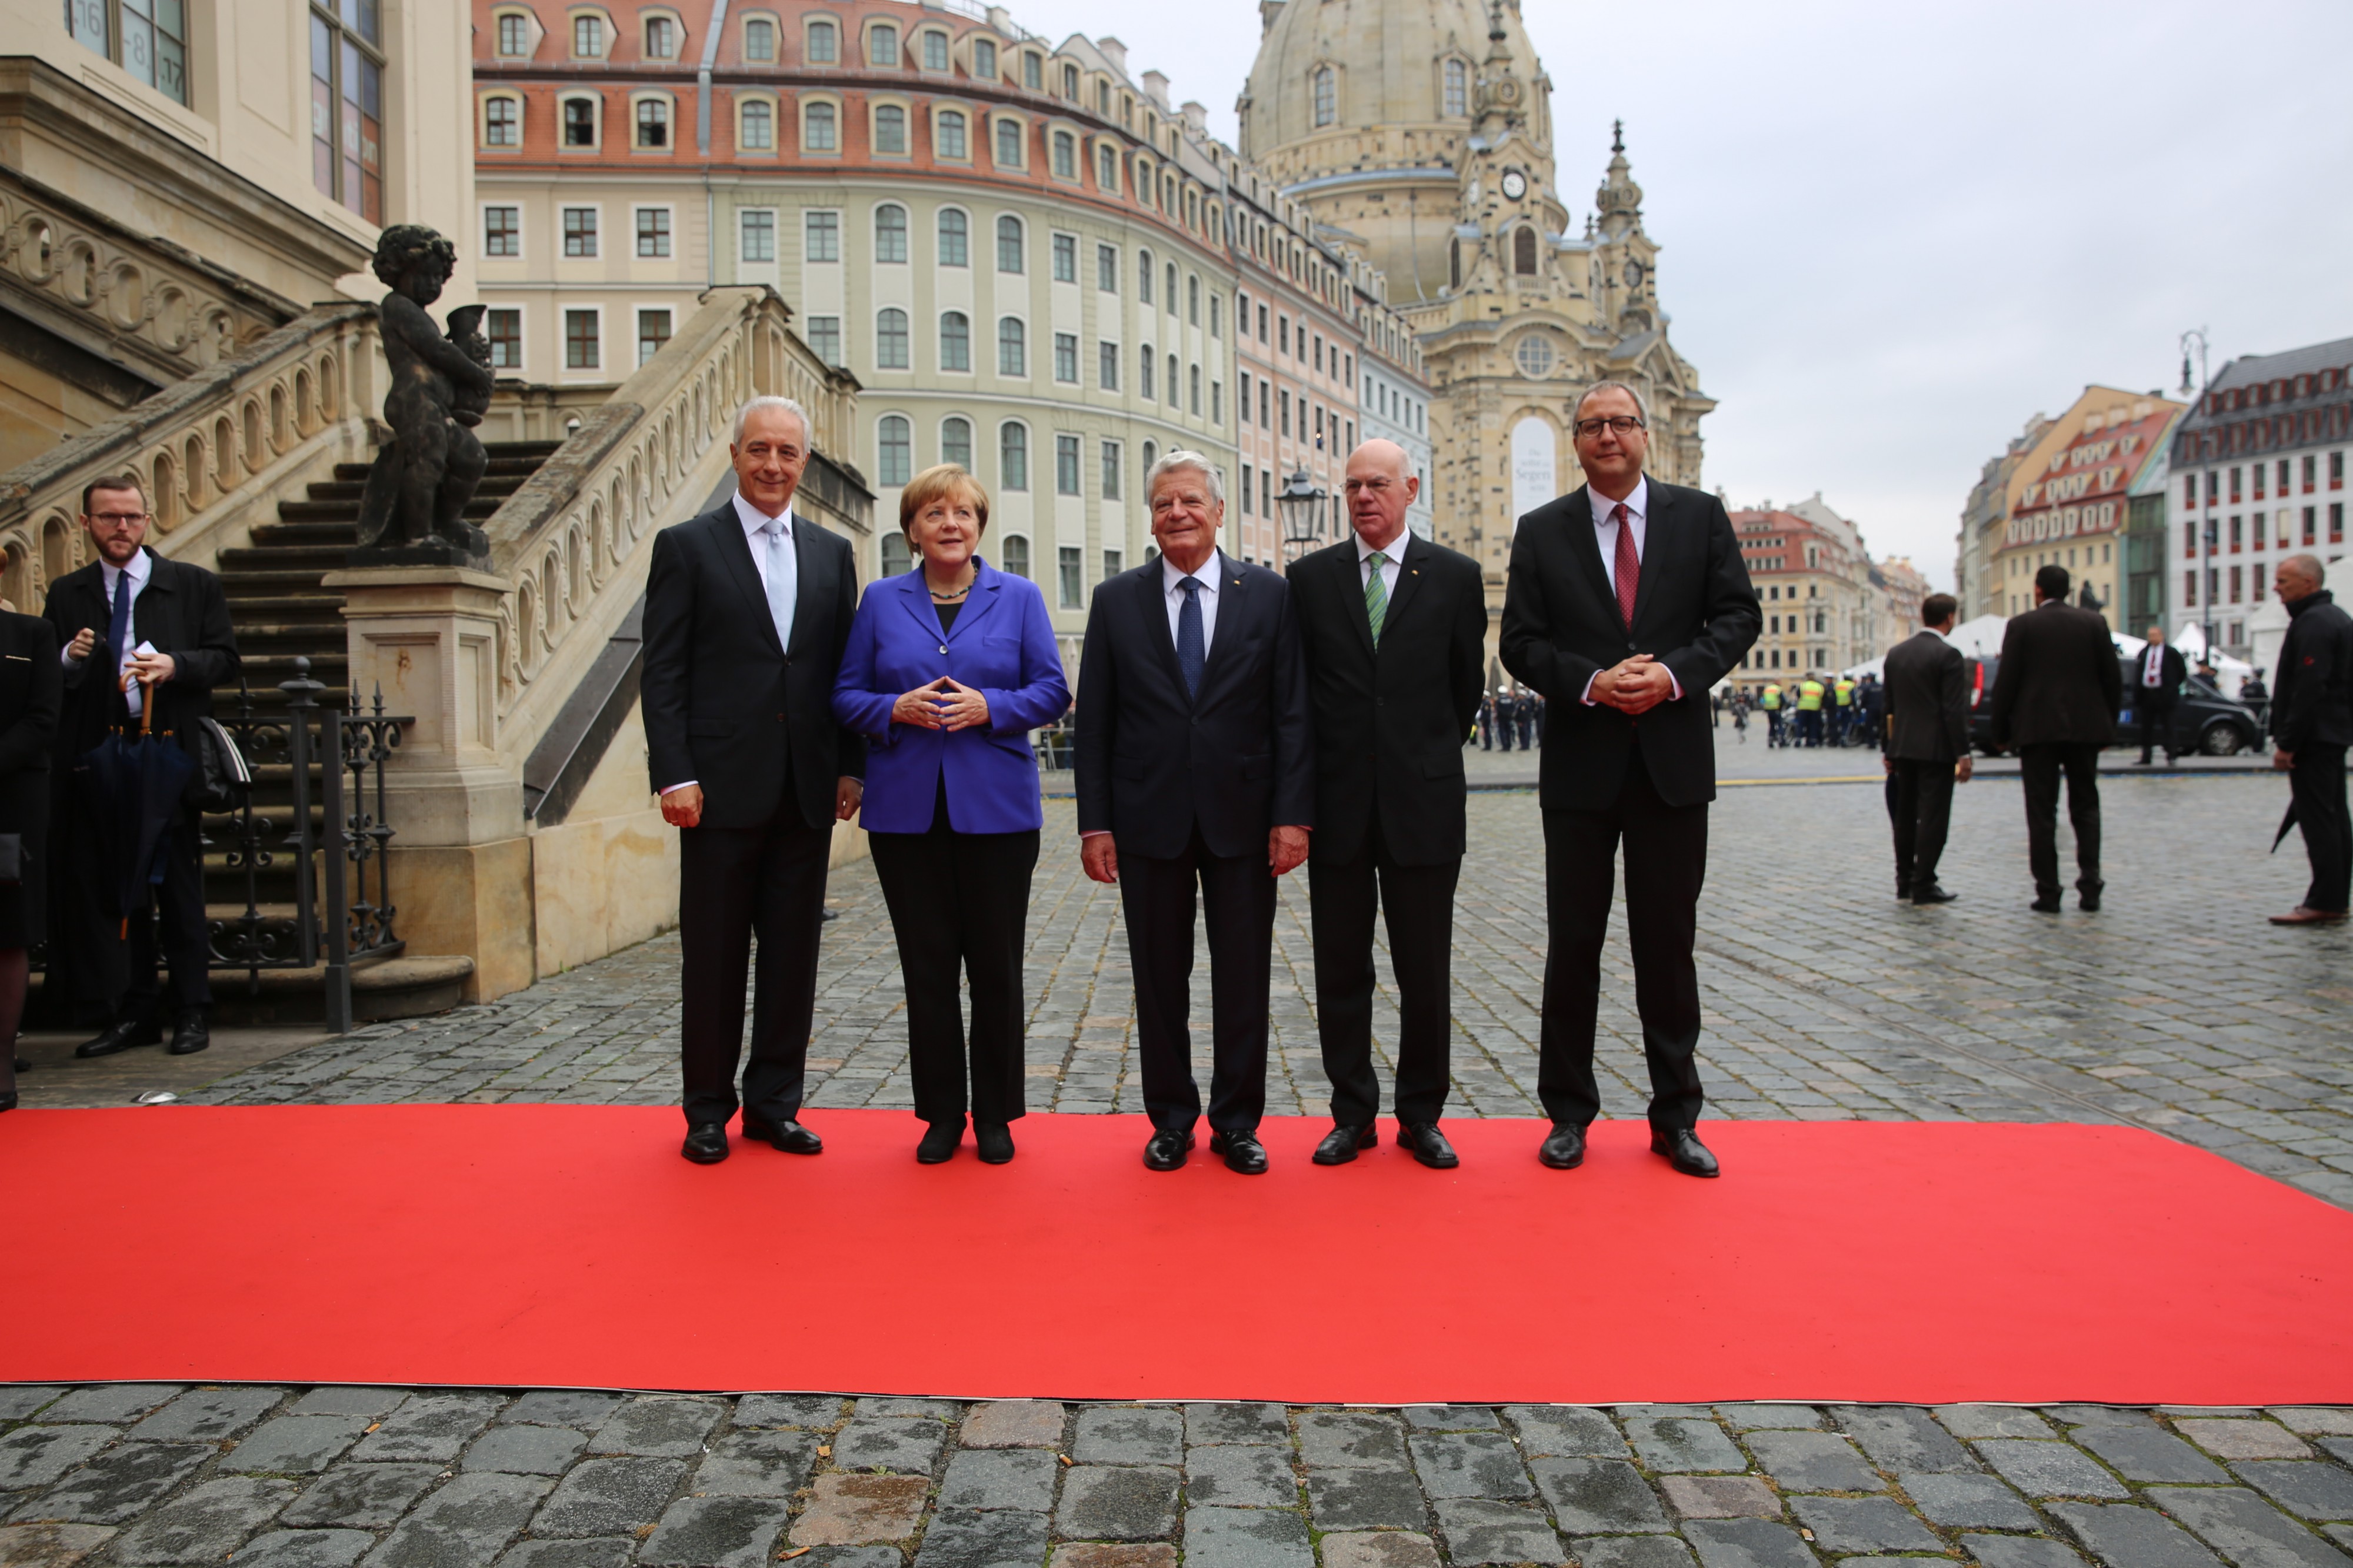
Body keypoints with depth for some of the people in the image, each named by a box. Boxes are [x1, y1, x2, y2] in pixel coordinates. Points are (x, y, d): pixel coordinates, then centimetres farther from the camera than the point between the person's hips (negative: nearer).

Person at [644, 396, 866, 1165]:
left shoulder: (832, 553, 12)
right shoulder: (686, 546, 1)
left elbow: (845, 670, 12)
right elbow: (664, 672, -4)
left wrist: (851, 766, 4)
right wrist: (674, 775, -11)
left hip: (807, 789, 4)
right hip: (723, 786, -3)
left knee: (793, 952, 9)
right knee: (714, 956, 5)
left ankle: (774, 1102, 21)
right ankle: (708, 1109, 19)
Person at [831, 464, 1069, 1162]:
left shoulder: (1019, 597, 6)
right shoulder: (881, 601, 9)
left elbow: (1051, 691, 2)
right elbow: (846, 694, 8)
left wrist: (990, 706, -15)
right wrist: (895, 709, -12)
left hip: (997, 809, -1)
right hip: (907, 810, 1)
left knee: (995, 965, 3)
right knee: (927, 967, 6)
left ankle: (996, 1117, 16)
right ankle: (941, 1115, 18)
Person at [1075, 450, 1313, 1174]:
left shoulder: (1269, 594, 3)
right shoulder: (1116, 600, 5)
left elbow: (1293, 713, 0)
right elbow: (1094, 721, 3)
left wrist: (1293, 814, -8)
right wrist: (1094, 823, -3)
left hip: (1243, 817, 0)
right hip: (1149, 819, 1)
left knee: (1243, 979, 7)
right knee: (1159, 980, 9)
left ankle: (1237, 1122, 21)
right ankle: (1171, 1120, 23)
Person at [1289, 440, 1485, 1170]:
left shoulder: (1456, 577, 3)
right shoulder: (1309, 577, 5)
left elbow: (1466, 686, 10)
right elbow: (1295, 689, 9)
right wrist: (1305, 794, 9)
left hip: (1423, 806, -1)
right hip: (1338, 806, 1)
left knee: (1426, 974, 6)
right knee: (1340, 972, 7)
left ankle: (1421, 1116, 21)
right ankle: (1352, 1115, 20)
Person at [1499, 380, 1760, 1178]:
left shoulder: (1700, 515, 7)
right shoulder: (1541, 531, 5)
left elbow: (1738, 615, 3)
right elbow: (1522, 643, 0)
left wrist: (1675, 673, -14)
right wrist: (1592, 681, -16)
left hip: (1673, 760, 1)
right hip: (1581, 762, 0)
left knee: (1669, 943, 8)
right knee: (1573, 943, 6)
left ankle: (1675, 1116, 20)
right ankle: (1568, 1112, 18)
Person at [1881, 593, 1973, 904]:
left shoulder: (1896, 653, 9)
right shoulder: (1948, 656, -12)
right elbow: (1955, 710, -16)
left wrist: (1887, 749, 17)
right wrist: (1963, 754, -12)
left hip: (1903, 748, 7)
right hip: (1936, 750, -7)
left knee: (1905, 816, 13)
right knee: (1933, 817, -2)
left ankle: (1904, 881, 19)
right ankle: (1923, 885, -1)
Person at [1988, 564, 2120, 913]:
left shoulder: (2021, 625, -3)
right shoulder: (2094, 623, 5)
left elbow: (2006, 683, -5)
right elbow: (2113, 678, 5)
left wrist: (2001, 731, 4)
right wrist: (2108, 724, 14)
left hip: (2037, 728, -2)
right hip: (2086, 727, 3)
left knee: (2042, 813, 1)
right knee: (2086, 807, 13)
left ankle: (2048, 893, 0)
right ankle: (2090, 887, 5)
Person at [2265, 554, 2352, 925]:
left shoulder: (2312, 623, -17)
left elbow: (2308, 690, -23)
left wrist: (2287, 743, -21)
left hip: (2313, 738, -11)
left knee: (2318, 819, -9)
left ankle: (2323, 903, -7)